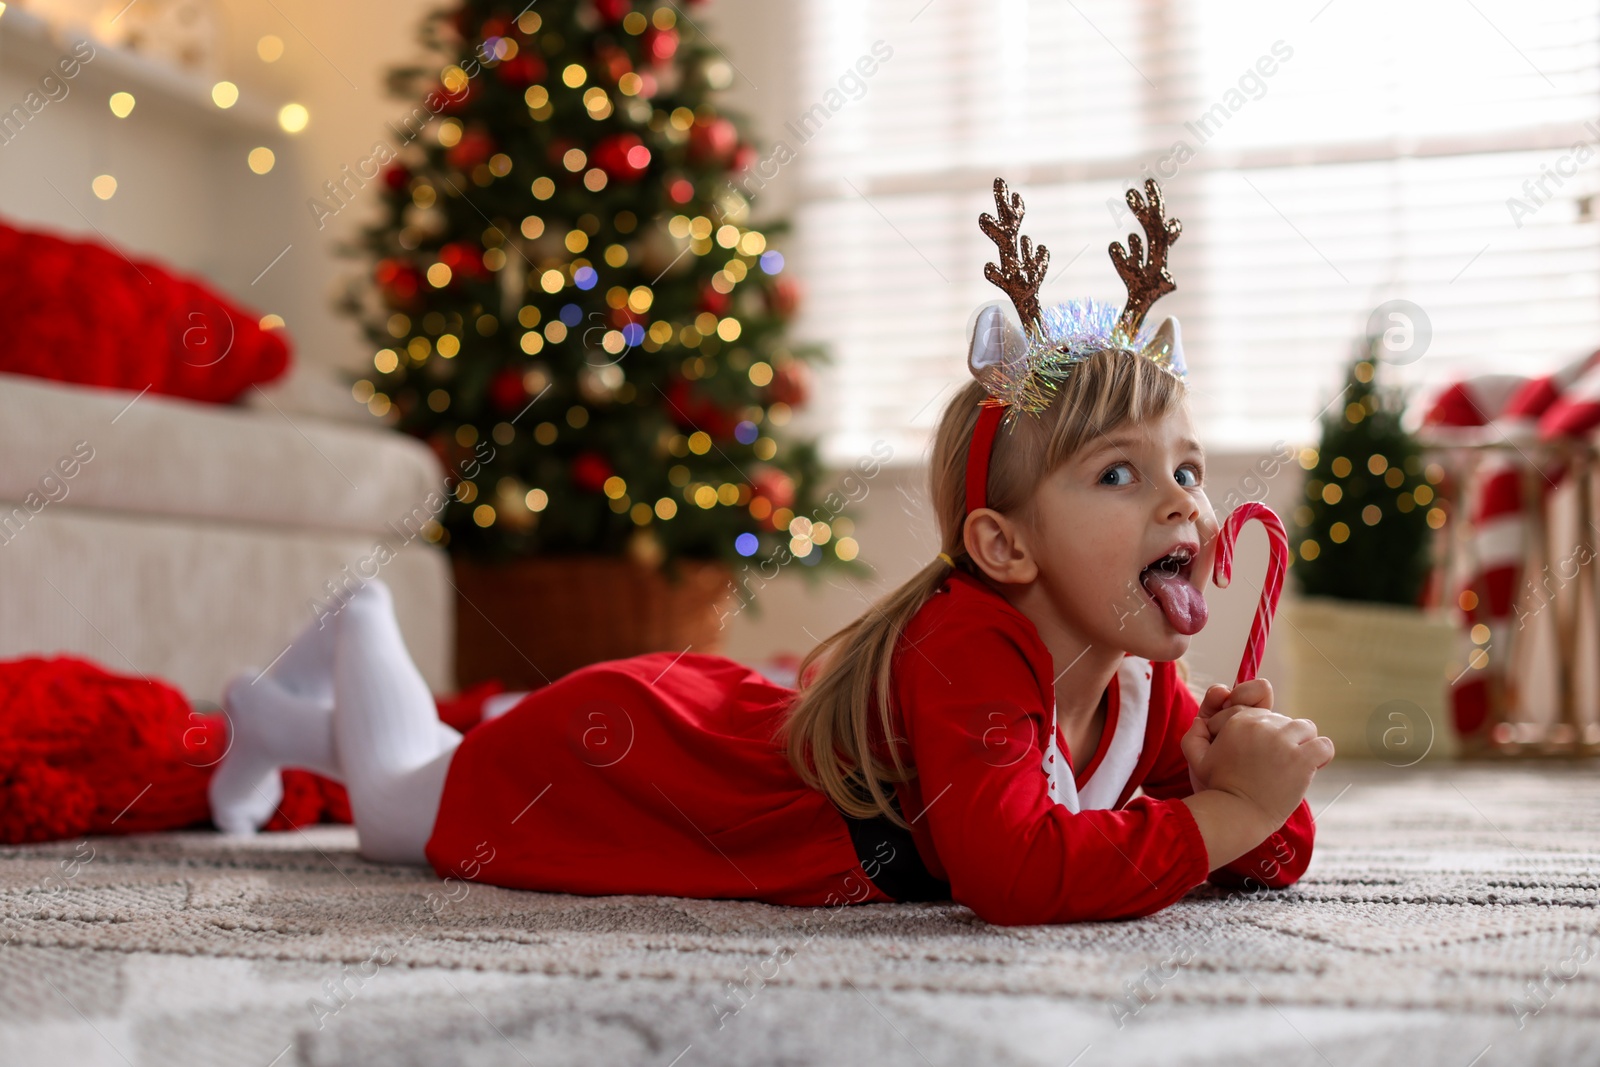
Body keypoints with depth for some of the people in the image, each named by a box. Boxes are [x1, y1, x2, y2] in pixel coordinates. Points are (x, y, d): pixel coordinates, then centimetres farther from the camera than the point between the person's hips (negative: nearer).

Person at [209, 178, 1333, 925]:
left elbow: (1278, 856, -8)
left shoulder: (1143, 691, -15)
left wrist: (1260, 795, -31)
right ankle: (363, 639, 47)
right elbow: (1013, 871, -56)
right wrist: (1223, 815, -46)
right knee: (401, 810, 21)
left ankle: (295, 719, 57)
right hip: (598, 746, -7)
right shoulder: (972, 646, -42)